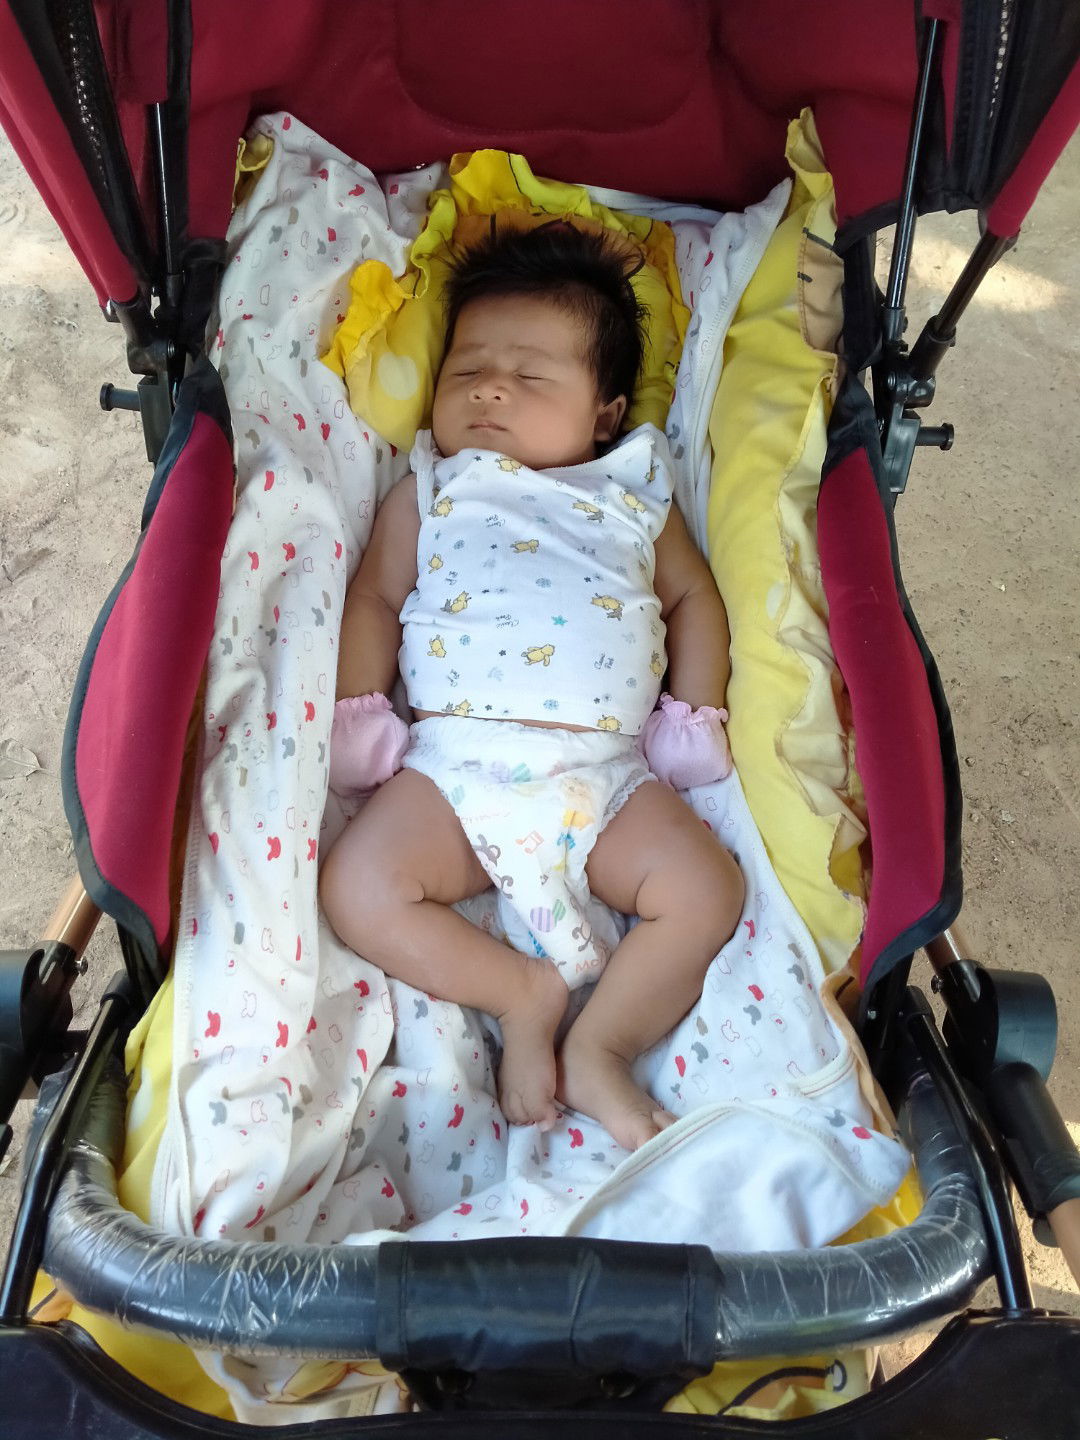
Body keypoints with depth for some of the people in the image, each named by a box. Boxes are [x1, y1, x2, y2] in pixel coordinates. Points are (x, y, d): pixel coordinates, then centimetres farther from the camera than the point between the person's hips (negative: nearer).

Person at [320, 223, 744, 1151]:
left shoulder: (634, 494, 19)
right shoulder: (431, 489, 18)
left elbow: (693, 595, 19)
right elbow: (376, 597, 13)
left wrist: (696, 713, 6)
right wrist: (359, 710, -1)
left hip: (607, 775, 1)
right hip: (453, 763, 0)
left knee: (706, 891, -18)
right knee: (357, 888, -21)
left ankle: (601, 1044, -6)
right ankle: (528, 991, -7)